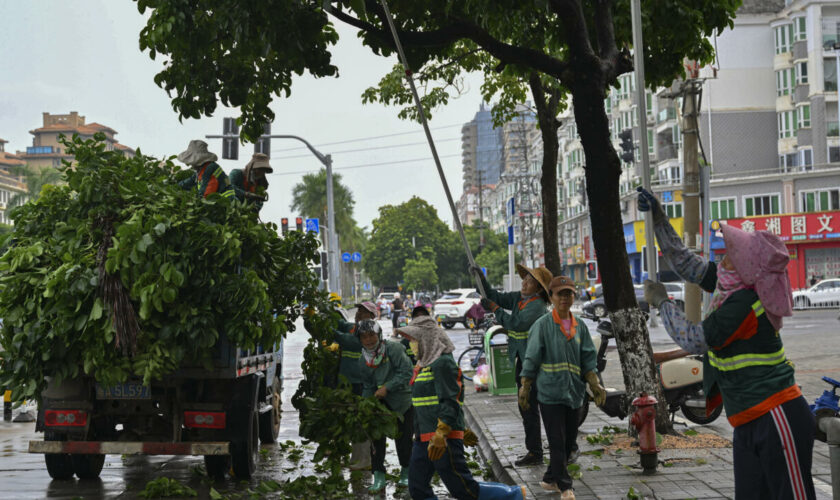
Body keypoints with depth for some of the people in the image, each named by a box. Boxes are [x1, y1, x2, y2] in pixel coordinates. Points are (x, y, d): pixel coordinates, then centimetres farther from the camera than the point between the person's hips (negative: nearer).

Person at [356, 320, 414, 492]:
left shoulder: (393, 349, -15)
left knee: (403, 438, 2)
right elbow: (367, 386, 11)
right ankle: (379, 476, 1)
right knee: (376, 436, -6)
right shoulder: (363, 361, 3)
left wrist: (387, 387, -22)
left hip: (403, 401, -4)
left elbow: (406, 372, -20)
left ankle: (406, 472, 24)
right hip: (381, 403, 4)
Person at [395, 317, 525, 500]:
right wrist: (462, 430, 27)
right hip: (423, 438, 10)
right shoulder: (426, 364, 17)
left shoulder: (443, 363, -13)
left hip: (444, 438, -10)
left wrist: (440, 435, -26)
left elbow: (450, 402, -20)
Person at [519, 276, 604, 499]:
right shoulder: (542, 325, -4)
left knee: (569, 440, 11)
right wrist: (525, 389, -5)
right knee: (557, 442, -5)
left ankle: (550, 479, 26)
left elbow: (588, 360, 11)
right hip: (550, 392, -5)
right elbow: (531, 360, -3)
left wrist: (596, 385, 1)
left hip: (574, 392, 5)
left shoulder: (580, 327, 9)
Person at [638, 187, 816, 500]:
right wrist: (658, 218, 17)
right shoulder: (731, 286, 7)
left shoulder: (743, 303, -19)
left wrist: (661, 302, -3)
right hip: (749, 423, 10)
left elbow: (693, 341, -15)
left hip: (777, 418, -10)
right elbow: (683, 263, 19)